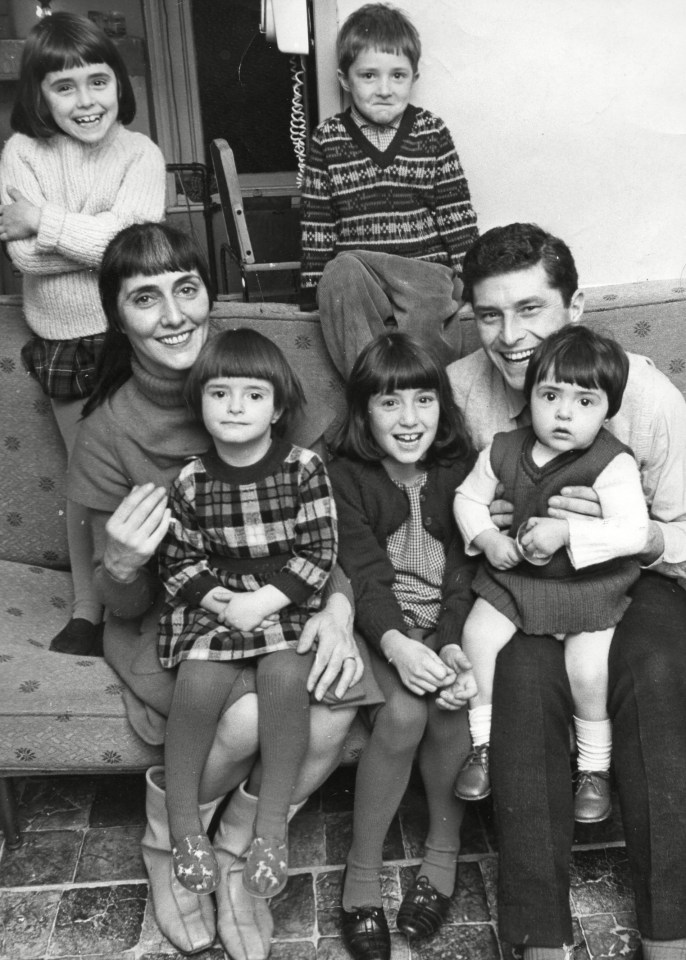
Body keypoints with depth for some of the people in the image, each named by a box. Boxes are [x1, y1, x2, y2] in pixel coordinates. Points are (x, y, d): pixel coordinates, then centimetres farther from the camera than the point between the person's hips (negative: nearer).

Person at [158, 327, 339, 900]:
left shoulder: (304, 469, -5)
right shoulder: (192, 481, 0)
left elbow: (319, 553, -7)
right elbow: (178, 559, 5)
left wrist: (263, 601, -16)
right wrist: (218, 597, -13)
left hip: (286, 602, -1)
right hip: (214, 602, 1)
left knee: (286, 674, -29)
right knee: (199, 683, -25)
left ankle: (272, 825, -11)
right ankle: (183, 822, -2)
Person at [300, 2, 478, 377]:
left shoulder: (433, 133, 6)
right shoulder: (327, 139, 5)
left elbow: (457, 212, 7)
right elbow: (316, 220, 7)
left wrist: (467, 275, 2)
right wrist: (315, 284, 4)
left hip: (426, 268, 0)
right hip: (354, 270, 0)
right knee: (342, 274, -33)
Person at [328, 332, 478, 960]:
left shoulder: (461, 471, 1)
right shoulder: (346, 477, -3)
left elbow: (468, 571, -6)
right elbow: (363, 574, -13)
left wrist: (453, 648, -23)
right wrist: (398, 645, -32)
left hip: (450, 625, 2)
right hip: (379, 629, -1)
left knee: (452, 707, -27)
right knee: (403, 712, -28)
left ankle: (444, 847, 0)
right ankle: (363, 871, -8)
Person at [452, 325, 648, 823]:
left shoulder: (613, 464, -20)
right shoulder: (504, 451, -5)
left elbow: (634, 531, -28)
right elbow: (469, 497, 8)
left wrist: (566, 532, -35)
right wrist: (487, 538, -10)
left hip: (590, 583, -4)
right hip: (515, 573, 4)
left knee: (587, 672, -15)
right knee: (477, 635, -12)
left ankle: (595, 768, 13)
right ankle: (482, 745, 8)